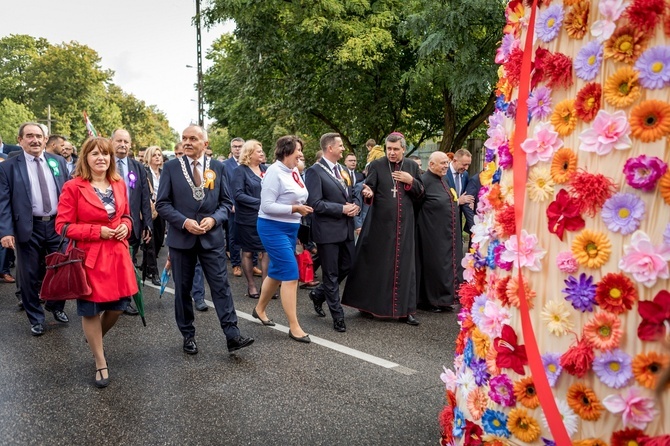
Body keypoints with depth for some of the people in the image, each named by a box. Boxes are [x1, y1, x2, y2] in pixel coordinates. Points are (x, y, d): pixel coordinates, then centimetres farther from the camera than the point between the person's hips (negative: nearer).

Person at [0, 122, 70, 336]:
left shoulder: (58, 162, 6)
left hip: (57, 225, 3)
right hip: (28, 228, -2)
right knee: (30, 276, 8)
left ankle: (56, 306, 37)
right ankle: (36, 318, 25)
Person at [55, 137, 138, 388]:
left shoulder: (119, 185, 6)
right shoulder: (73, 187, -11)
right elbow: (63, 226, -10)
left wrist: (125, 226, -5)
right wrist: (97, 231, -18)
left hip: (117, 254, 5)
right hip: (89, 257, -5)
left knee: (119, 306, 11)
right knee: (90, 310, 7)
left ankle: (94, 339, 43)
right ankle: (100, 363, 24)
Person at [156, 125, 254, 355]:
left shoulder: (217, 167, 4)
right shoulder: (171, 167, 0)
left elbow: (226, 202, 7)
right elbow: (162, 204, -2)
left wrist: (214, 219, -12)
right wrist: (184, 222, -15)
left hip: (212, 237, 0)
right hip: (181, 237, 0)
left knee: (221, 286, -2)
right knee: (183, 289, 9)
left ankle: (232, 336, 0)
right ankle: (188, 335, 23)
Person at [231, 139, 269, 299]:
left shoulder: (265, 169, 8)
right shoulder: (240, 171, -7)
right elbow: (238, 194, -16)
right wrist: (260, 203, -20)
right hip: (248, 219, -4)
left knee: (268, 250, 3)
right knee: (248, 252, 8)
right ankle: (251, 285, 21)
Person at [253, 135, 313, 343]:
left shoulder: (294, 172, 7)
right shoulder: (275, 172, -17)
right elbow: (267, 205, -20)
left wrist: (302, 207, 1)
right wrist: (294, 209, -21)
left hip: (290, 228, 9)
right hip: (273, 228, -9)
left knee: (277, 271, 17)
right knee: (290, 274, -10)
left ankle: (260, 309, 38)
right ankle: (294, 327, -3)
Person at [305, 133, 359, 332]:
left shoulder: (343, 170, 13)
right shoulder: (315, 171, -11)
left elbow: (351, 195, 21)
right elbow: (315, 203, -18)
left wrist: (354, 206, -2)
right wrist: (342, 209, -18)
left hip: (346, 228, 8)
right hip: (328, 230, -8)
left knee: (347, 267, 14)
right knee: (331, 274, 4)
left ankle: (319, 294, 35)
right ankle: (337, 316, 15)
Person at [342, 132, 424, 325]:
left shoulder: (412, 166, 9)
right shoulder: (376, 165, -1)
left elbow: (421, 192, 11)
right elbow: (368, 187, -9)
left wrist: (411, 181, -7)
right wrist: (367, 192, -31)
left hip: (404, 224, 3)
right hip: (380, 223, -3)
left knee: (403, 265, 6)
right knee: (375, 264, 4)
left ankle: (404, 309, 14)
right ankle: (367, 305, 20)